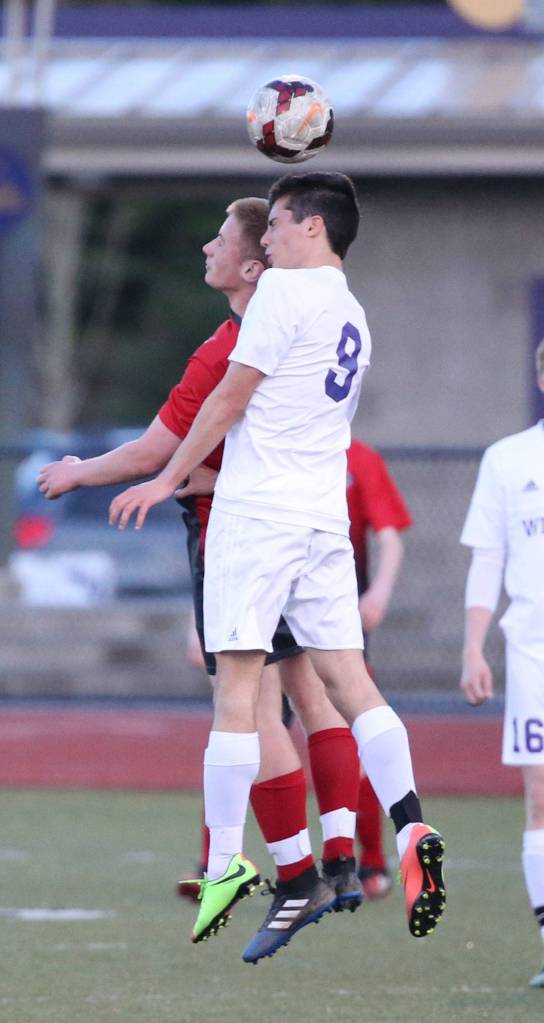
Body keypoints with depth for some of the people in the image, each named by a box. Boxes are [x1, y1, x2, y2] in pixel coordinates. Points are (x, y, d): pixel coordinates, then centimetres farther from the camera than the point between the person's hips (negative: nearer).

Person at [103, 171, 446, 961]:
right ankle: (411, 830, -15)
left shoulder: (284, 289, -7)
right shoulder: (353, 317, 17)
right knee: (349, 681, 2)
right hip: (326, 515, 7)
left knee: (237, 687, -6)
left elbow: (232, 398, -7)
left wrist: (169, 480, 3)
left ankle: (226, 864, -8)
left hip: (258, 510, -7)